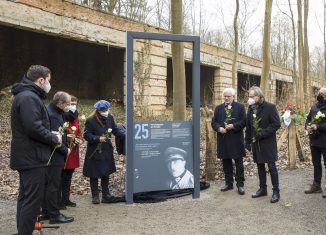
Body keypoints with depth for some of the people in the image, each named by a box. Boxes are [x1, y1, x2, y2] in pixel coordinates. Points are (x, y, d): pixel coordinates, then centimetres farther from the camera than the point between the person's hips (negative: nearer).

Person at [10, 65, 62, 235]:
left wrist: (51, 135, 8)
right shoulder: (29, 98, -18)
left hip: (26, 157, 11)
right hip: (32, 158, -11)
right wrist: (54, 138, -12)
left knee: (26, 198, 18)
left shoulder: (27, 96, 16)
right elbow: (33, 128, -27)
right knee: (33, 200, -6)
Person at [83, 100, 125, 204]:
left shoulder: (110, 118, 3)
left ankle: (106, 195, 18)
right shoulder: (91, 120, -13)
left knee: (106, 174, 10)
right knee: (94, 175, 4)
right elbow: (87, 135, -12)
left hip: (107, 151, 5)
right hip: (94, 152, -5)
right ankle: (95, 196, 15)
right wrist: (98, 138, -25)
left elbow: (116, 131, 7)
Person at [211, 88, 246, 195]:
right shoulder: (218, 108, 12)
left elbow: (243, 121, -4)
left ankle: (240, 184, 9)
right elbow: (214, 122, 8)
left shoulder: (240, 107, 2)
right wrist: (219, 128, -12)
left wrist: (233, 126, -18)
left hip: (236, 139, -3)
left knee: (239, 163, 2)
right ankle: (228, 183, 21)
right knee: (226, 163, 10)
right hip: (223, 139, 3)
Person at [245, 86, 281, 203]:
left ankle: (276, 191, 8)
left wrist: (263, 133, -20)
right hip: (256, 142, 6)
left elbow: (277, 124, -14)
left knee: (271, 166, -2)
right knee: (260, 166, 13)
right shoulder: (251, 108, 7)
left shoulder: (270, 107, -10)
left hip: (268, 142, -6)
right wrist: (248, 141, 9)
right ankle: (262, 189, 25)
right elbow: (248, 126, 12)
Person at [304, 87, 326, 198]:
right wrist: (307, 126, -3)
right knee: (316, 164, 15)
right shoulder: (314, 107, 12)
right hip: (314, 141, 7)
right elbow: (308, 119, 17)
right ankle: (316, 185, 26)